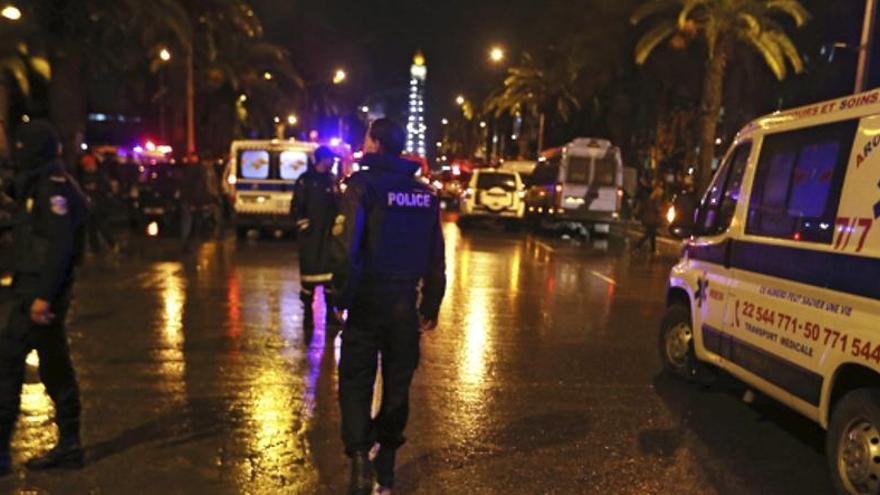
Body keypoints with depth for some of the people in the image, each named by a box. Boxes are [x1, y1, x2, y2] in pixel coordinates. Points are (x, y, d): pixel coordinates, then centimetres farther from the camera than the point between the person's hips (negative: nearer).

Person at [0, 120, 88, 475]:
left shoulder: (55, 186, -14)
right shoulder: (39, 185, 18)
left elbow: (60, 245, -22)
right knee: (55, 367, 12)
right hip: (35, 288, 10)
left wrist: (43, 296, -24)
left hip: (41, 290, -10)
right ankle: (68, 447, 19)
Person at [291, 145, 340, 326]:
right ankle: (307, 311, 10)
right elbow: (296, 207, -8)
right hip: (311, 234, -5)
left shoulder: (332, 180, 11)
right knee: (309, 270, 0)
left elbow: (338, 204, 18)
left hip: (329, 233, 5)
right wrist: (304, 225, -15)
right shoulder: (305, 180, -5)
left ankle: (330, 311, 19)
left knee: (330, 270, 9)